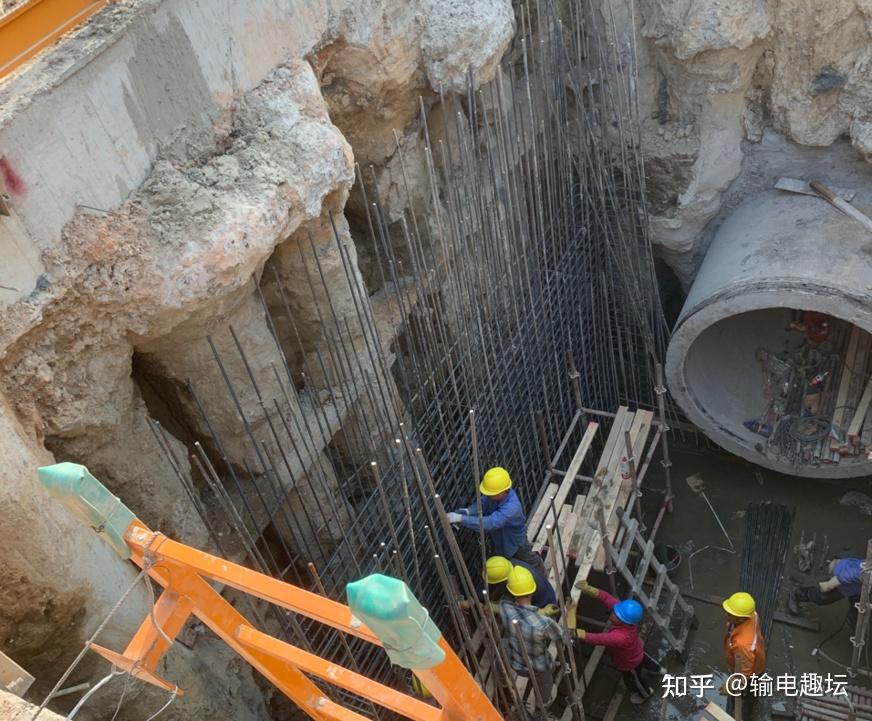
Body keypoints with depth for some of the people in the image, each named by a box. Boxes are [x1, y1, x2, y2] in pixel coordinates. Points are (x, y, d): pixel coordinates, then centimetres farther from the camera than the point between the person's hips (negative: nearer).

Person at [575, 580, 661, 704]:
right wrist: (588, 589, -51)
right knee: (643, 659, 40)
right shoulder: (624, 612, -34)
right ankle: (657, 669, 72)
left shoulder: (621, 637, -52)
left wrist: (575, 633, -61)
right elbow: (606, 598, -37)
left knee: (632, 680, 30)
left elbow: (597, 639, -54)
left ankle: (645, 694, 62)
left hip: (630, 663, -5)